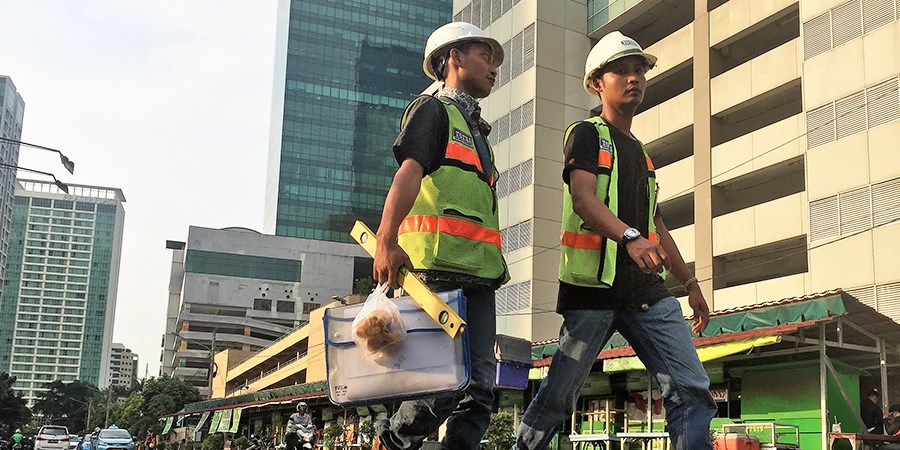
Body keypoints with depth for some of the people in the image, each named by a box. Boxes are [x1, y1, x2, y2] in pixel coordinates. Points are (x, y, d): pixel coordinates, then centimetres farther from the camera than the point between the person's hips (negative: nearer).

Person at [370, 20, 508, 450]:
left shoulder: (476, 128, 31)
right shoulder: (432, 110, 4)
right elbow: (409, 172, -14)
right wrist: (387, 241, -29)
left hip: (478, 270, 9)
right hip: (439, 265, -8)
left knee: (479, 386, 0)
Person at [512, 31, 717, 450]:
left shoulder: (640, 152, 23)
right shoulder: (586, 133, 1)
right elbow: (582, 197, -18)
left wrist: (690, 283, 28)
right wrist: (630, 237, -35)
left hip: (647, 289, 6)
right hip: (593, 287, -6)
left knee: (692, 391, -5)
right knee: (558, 396, 0)